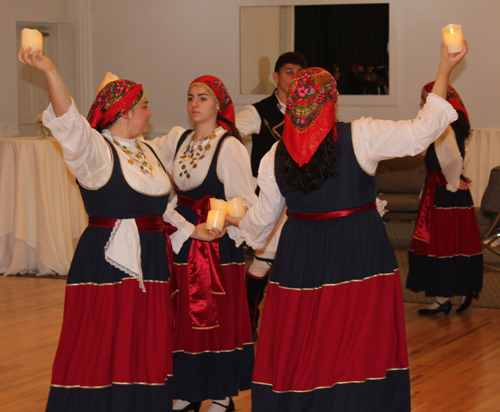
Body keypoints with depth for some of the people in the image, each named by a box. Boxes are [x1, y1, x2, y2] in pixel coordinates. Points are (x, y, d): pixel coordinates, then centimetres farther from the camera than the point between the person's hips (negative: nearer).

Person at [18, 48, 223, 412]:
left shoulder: (144, 150, 17)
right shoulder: (96, 149, -9)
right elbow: (69, 123, -29)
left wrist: (192, 230, 27)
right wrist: (50, 72, -41)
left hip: (149, 264, 8)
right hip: (108, 262, -8)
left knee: (146, 350, 12)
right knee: (102, 352, -5)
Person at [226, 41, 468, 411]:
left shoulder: (276, 156, 1)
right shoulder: (361, 136, -9)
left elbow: (263, 217, 11)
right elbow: (422, 131, -6)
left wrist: (238, 222, 35)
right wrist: (445, 71, 4)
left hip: (301, 256, 3)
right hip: (360, 252, -3)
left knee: (301, 344, 9)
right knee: (360, 343, 4)